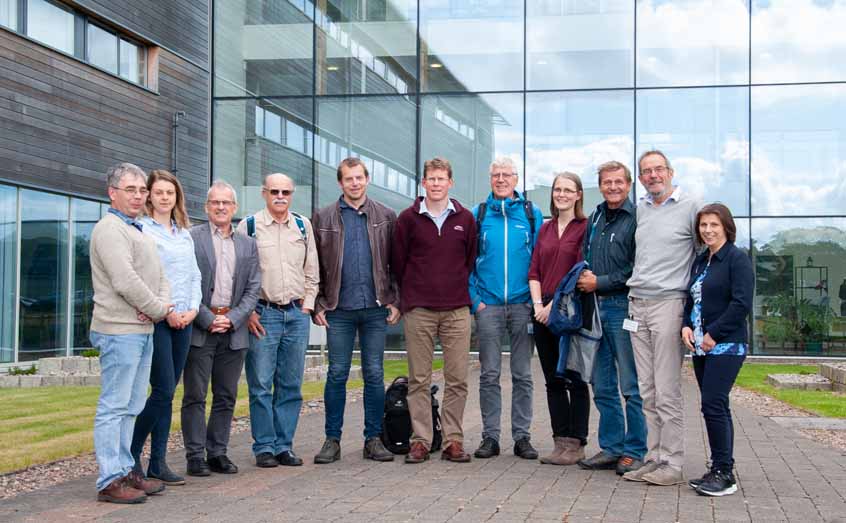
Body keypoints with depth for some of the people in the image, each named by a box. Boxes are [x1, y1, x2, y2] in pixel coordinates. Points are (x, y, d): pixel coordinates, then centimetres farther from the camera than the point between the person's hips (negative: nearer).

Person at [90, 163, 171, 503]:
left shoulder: (138, 232, 21)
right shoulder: (110, 229, -9)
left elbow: (160, 278, 19)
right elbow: (125, 282, -19)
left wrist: (160, 304, -2)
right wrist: (160, 310, -8)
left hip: (144, 331, 10)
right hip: (120, 330, -10)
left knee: (131, 406, 13)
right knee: (114, 406, -7)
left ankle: (125, 471, 20)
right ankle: (110, 481, -4)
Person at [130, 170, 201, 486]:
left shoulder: (184, 233, 16)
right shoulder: (141, 229, -5)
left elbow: (194, 275, 16)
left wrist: (193, 308, 0)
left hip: (183, 321, 6)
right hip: (155, 319, -6)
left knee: (168, 392, 7)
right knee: (163, 391, -9)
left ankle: (158, 463, 11)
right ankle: (131, 454, 6)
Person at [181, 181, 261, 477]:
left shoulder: (247, 245, 13)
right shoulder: (191, 237, 0)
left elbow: (253, 289, 8)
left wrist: (233, 319, -5)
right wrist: (207, 319, -11)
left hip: (233, 330, 4)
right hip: (200, 328, -4)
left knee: (226, 397, 8)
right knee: (195, 396, 0)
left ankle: (218, 453, 16)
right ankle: (195, 456, 6)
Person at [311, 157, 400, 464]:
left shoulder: (386, 217, 8)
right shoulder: (323, 218, 5)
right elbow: (314, 266, 5)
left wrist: (395, 301, 0)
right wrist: (318, 305, -2)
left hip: (376, 308, 1)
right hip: (339, 309, -1)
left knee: (374, 375, 5)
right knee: (337, 374, 2)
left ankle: (373, 439, 12)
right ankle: (332, 440, 10)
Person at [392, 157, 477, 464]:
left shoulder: (465, 219, 7)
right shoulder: (408, 218, 3)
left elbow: (472, 260, 12)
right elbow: (398, 262, 8)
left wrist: (461, 291, 8)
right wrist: (412, 294, 9)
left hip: (457, 310, 1)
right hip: (418, 311, -1)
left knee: (457, 379, 1)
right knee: (419, 379, 3)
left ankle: (453, 441, 9)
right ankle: (420, 441, 9)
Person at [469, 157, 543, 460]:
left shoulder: (532, 214, 6)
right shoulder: (478, 214, 7)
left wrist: (537, 298, -3)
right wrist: (474, 297, -2)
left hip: (522, 305, 0)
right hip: (488, 306, 0)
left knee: (522, 374, 4)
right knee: (489, 375, 3)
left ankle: (522, 437, 11)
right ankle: (490, 437, 10)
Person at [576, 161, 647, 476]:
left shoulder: (636, 219, -6)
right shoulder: (595, 219, 17)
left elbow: (637, 270, -12)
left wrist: (600, 282, -10)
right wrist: (585, 278, 7)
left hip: (623, 307, -7)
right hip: (596, 308, 7)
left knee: (631, 386, -2)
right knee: (603, 387, 10)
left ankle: (634, 452, 5)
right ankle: (611, 448, 19)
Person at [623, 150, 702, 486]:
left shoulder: (691, 206, -2)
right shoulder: (639, 209, 14)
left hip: (669, 303, -6)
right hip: (637, 305, 6)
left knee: (667, 391, -7)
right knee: (648, 391, 8)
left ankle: (673, 464, 0)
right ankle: (654, 458, 14)